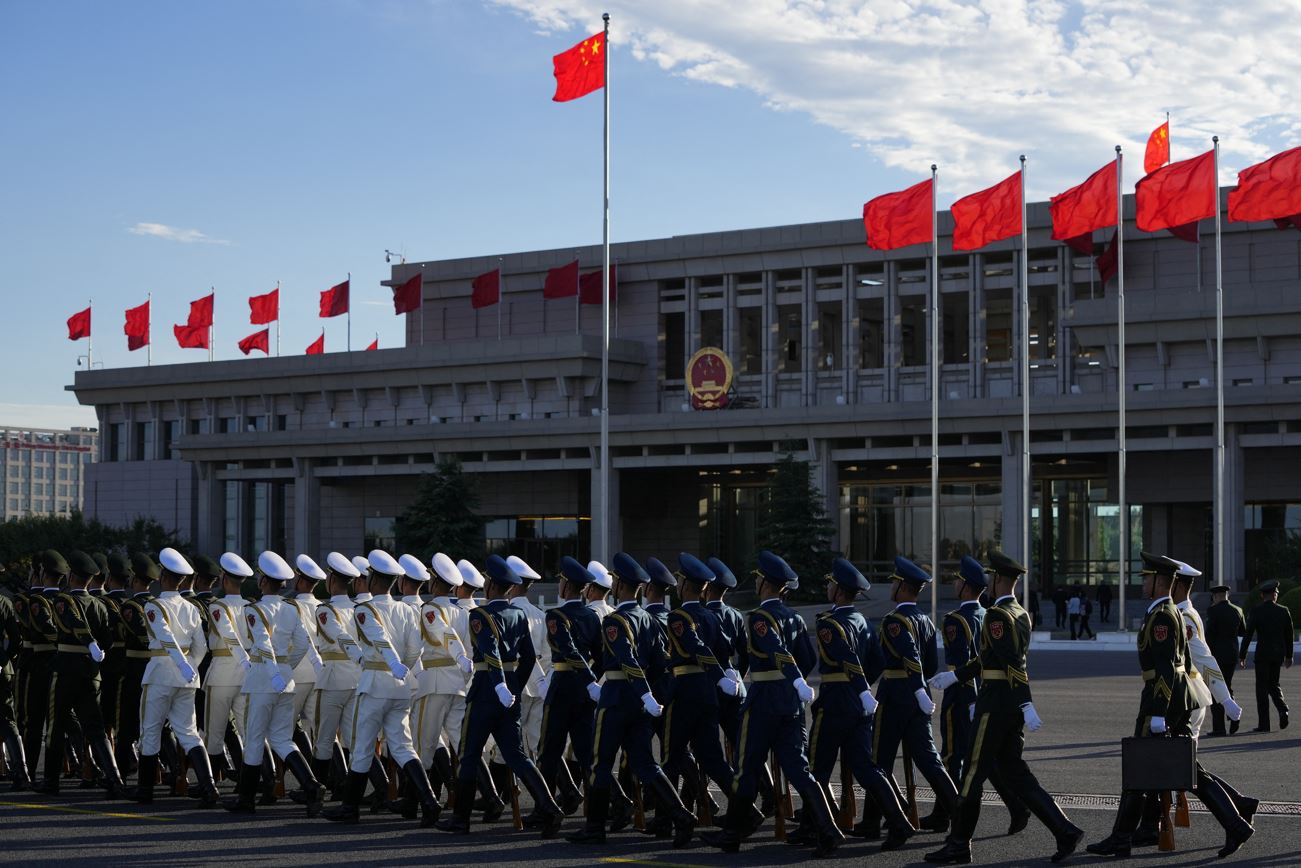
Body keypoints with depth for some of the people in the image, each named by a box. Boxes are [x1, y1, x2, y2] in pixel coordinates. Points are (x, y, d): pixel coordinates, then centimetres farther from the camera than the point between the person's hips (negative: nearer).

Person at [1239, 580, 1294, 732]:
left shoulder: (1256, 612, -8)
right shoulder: (1284, 611, 2)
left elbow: (1247, 634, -9)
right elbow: (1290, 635, 7)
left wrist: (1242, 656, -3)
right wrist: (1288, 656, 17)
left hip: (1263, 654, -3)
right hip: (1279, 653, 3)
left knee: (1262, 687, 2)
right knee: (1273, 684, 19)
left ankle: (1264, 724, 1)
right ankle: (1282, 708, -6)